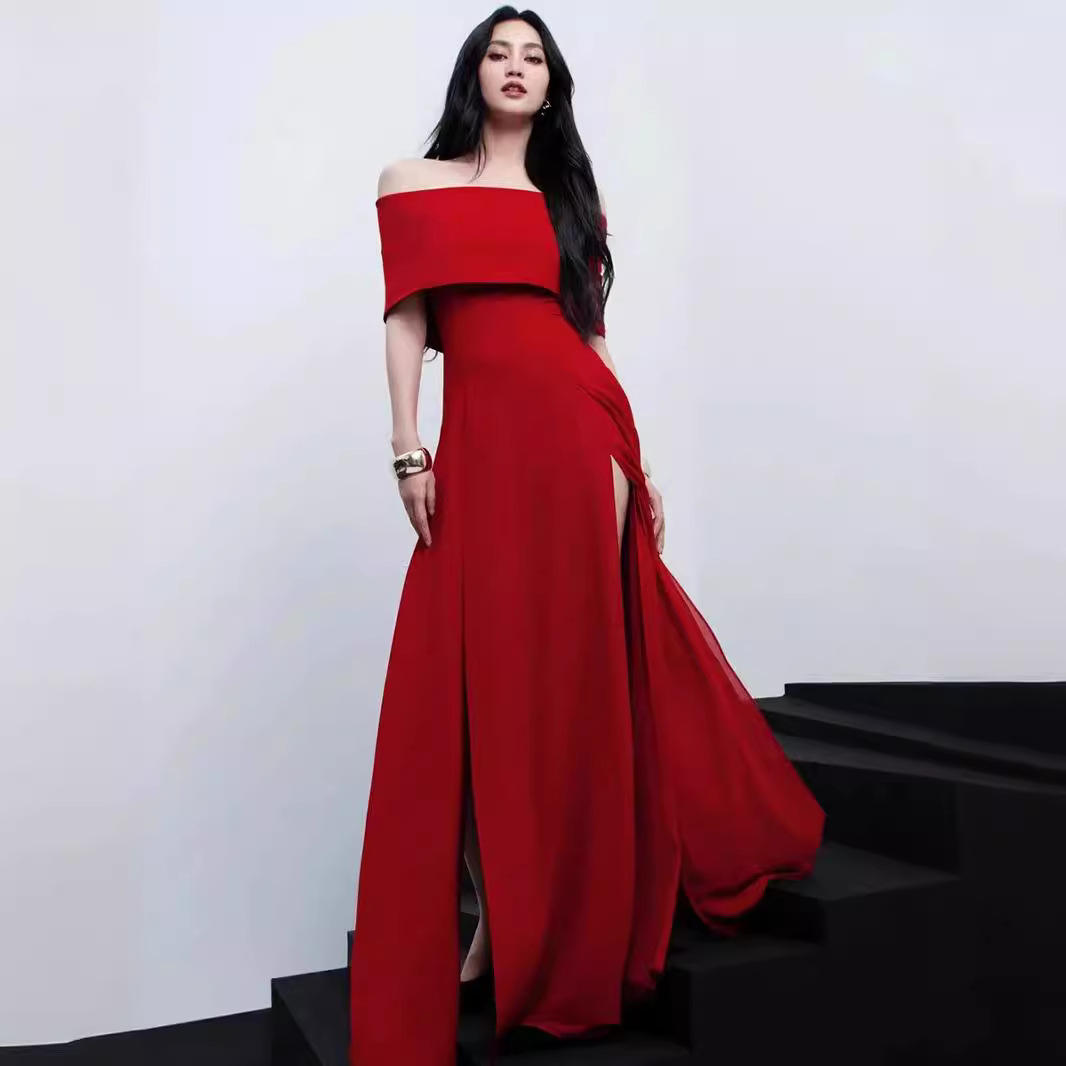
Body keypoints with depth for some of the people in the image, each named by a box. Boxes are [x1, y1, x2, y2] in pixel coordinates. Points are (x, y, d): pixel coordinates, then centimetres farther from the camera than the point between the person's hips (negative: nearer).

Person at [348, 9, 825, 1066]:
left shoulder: (569, 197, 20)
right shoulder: (413, 182, 14)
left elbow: (590, 333, 16)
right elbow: (405, 321, 4)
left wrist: (633, 456, 10)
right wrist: (407, 449, -7)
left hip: (586, 438, 3)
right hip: (484, 442, -2)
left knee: (581, 668, 2)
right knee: (484, 672, -2)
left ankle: (567, 920, 16)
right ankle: (493, 915, 10)